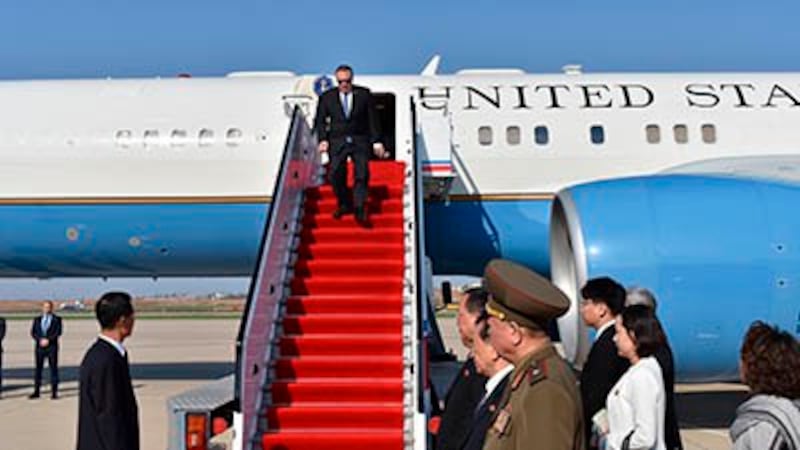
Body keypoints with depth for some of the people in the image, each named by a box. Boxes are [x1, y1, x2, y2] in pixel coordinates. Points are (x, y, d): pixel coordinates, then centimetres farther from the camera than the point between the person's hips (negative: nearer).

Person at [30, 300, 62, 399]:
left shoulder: (57, 319, 6)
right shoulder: (37, 320, 15)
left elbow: (58, 332, -6)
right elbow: (33, 332, 5)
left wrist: (48, 340, -16)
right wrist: (40, 340, -12)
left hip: (52, 347, -3)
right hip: (39, 347, 3)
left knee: (53, 368, -3)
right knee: (38, 368, 2)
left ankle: (54, 392, -1)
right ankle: (36, 392, 7)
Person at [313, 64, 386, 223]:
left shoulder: (364, 94, 2)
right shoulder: (327, 97, 4)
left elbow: (373, 119, 4)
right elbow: (320, 120, 7)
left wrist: (376, 142, 0)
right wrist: (323, 139, -8)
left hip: (360, 141, -1)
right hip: (337, 142, 1)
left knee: (362, 174, -9)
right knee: (335, 174, -6)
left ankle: (360, 210, -4)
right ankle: (344, 204, 13)